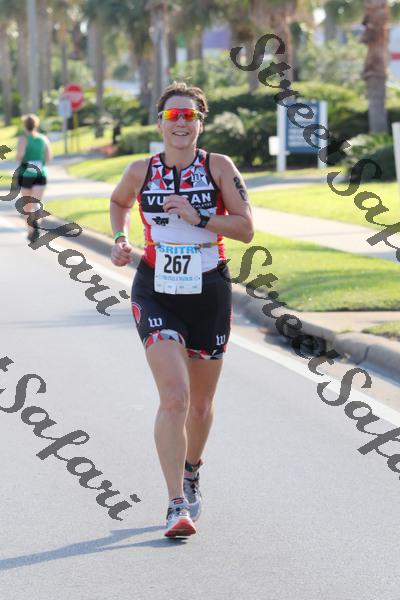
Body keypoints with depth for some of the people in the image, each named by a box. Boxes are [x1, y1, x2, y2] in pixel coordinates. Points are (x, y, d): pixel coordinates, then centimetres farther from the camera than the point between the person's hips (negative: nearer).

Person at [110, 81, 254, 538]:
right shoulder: (142, 171, -1)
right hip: (156, 294, -1)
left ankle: (191, 473, 44)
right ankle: (177, 505, -17)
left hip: (209, 294, 1)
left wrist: (198, 217, -20)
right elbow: (118, 201, 21)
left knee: (200, 402, 14)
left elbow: (245, 228, -8)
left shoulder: (219, 167, -4)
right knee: (174, 397, -18)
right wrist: (120, 238, 4)